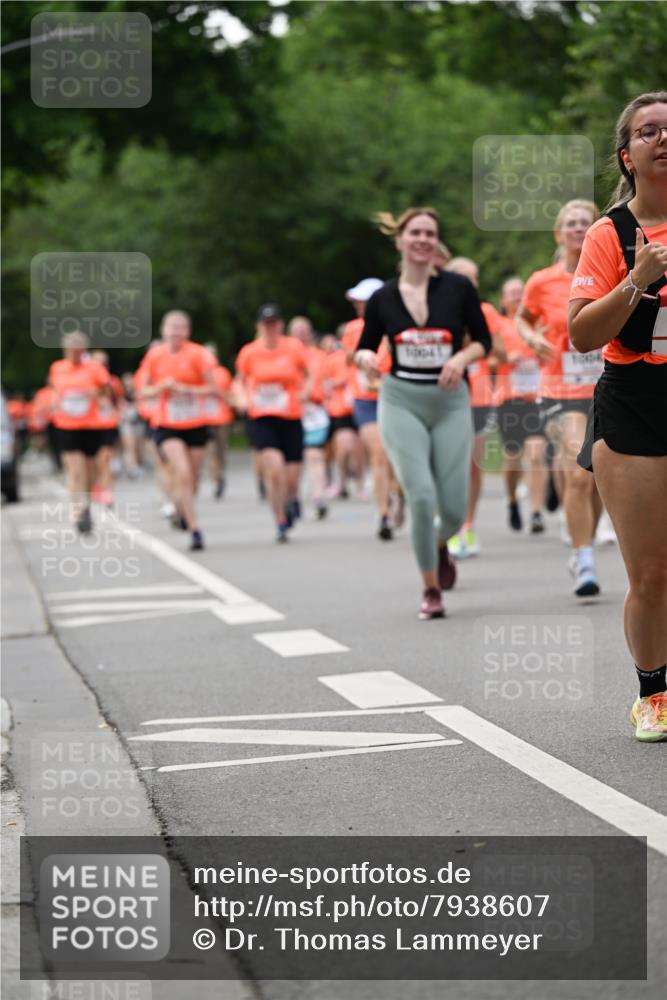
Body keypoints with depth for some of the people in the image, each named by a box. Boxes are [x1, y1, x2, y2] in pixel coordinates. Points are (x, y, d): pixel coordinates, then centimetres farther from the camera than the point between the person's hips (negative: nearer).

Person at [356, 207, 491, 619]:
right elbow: (365, 347, 12)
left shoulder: (458, 287, -1)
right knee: (422, 496, -14)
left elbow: (483, 341, 5)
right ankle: (431, 589, 3)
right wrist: (366, 358, -11)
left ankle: (440, 546, 35)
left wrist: (461, 358, -14)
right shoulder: (382, 298, 2)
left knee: (454, 507, -3)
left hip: (451, 403, 0)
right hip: (402, 403, 0)